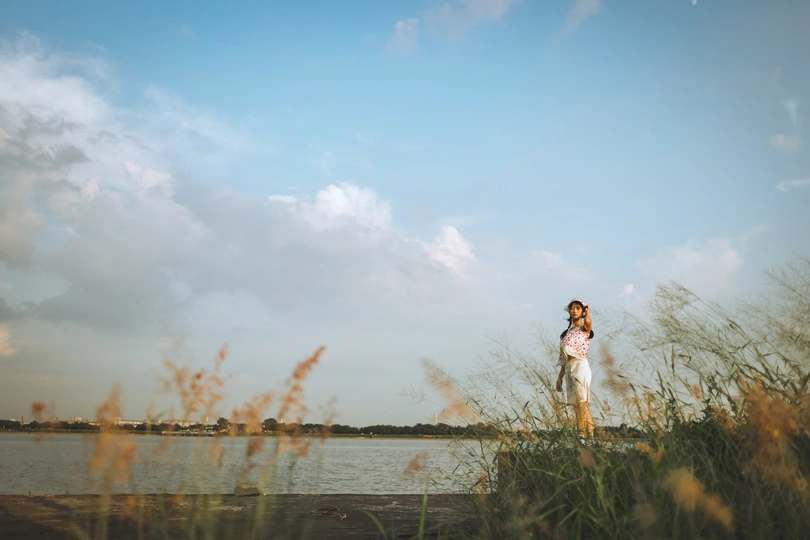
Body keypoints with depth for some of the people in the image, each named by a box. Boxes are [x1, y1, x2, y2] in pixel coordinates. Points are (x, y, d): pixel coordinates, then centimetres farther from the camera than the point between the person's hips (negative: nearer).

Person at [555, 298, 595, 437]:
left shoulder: (584, 329, 1)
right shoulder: (568, 332, 19)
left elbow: (588, 321, -27)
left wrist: (588, 311, -6)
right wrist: (560, 377, 15)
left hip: (580, 366, -7)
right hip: (569, 368, 7)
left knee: (581, 402, -15)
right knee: (576, 405, 3)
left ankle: (587, 434, -18)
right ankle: (582, 435, 3)